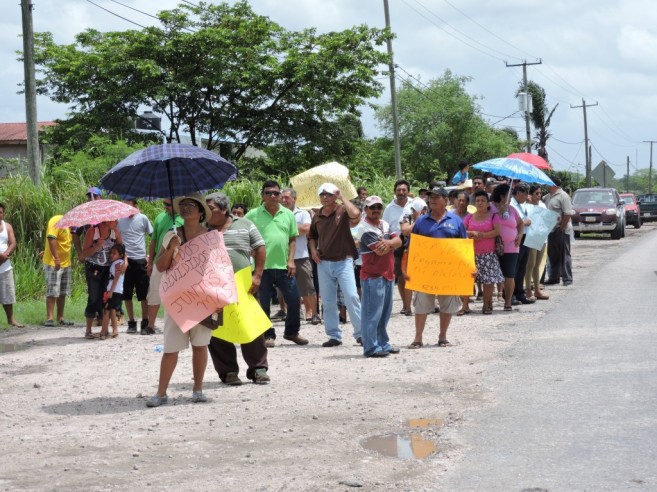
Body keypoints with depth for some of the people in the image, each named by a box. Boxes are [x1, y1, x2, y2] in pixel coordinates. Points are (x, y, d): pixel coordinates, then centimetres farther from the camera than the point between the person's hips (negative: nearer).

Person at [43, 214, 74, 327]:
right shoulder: (56, 221, -15)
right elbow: (51, 239, -25)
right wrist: (56, 258, -31)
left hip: (65, 263, 9)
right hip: (53, 263, -9)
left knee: (62, 293, 10)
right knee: (52, 292, -7)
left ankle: (60, 318, 15)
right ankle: (49, 318, -6)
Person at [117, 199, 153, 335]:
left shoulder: (142, 219, 1)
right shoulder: (119, 220, 4)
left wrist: (150, 255, -1)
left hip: (140, 260, -2)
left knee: (144, 294, -1)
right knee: (127, 294, 4)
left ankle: (145, 324, 6)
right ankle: (131, 323, 14)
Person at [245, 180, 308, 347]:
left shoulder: (288, 215, 8)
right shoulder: (253, 215, -1)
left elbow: (292, 239, 11)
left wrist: (291, 260, 1)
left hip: (283, 266, 3)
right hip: (262, 267, -2)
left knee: (294, 300, 4)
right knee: (263, 303, 4)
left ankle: (292, 332, 22)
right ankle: (268, 335, 16)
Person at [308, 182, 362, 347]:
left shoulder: (343, 210, -5)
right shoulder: (317, 217, 10)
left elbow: (356, 214, -29)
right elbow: (312, 236, 25)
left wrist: (342, 197, -17)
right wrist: (313, 249, 5)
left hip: (343, 261, -5)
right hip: (324, 263, 5)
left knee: (351, 297, -12)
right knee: (328, 302, 7)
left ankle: (360, 333, -4)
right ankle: (334, 335, 15)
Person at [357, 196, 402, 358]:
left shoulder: (385, 225, 14)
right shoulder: (365, 228, -13)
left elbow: (398, 241, 3)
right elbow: (380, 250, -20)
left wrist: (388, 243, -17)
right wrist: (392, 244, -2)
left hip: (387, 274, 9)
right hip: (373, 276, -9)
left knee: (385, 312, 15)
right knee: (372, 313, -7)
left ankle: (382, 343, 25)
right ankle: (371, 347, -5)